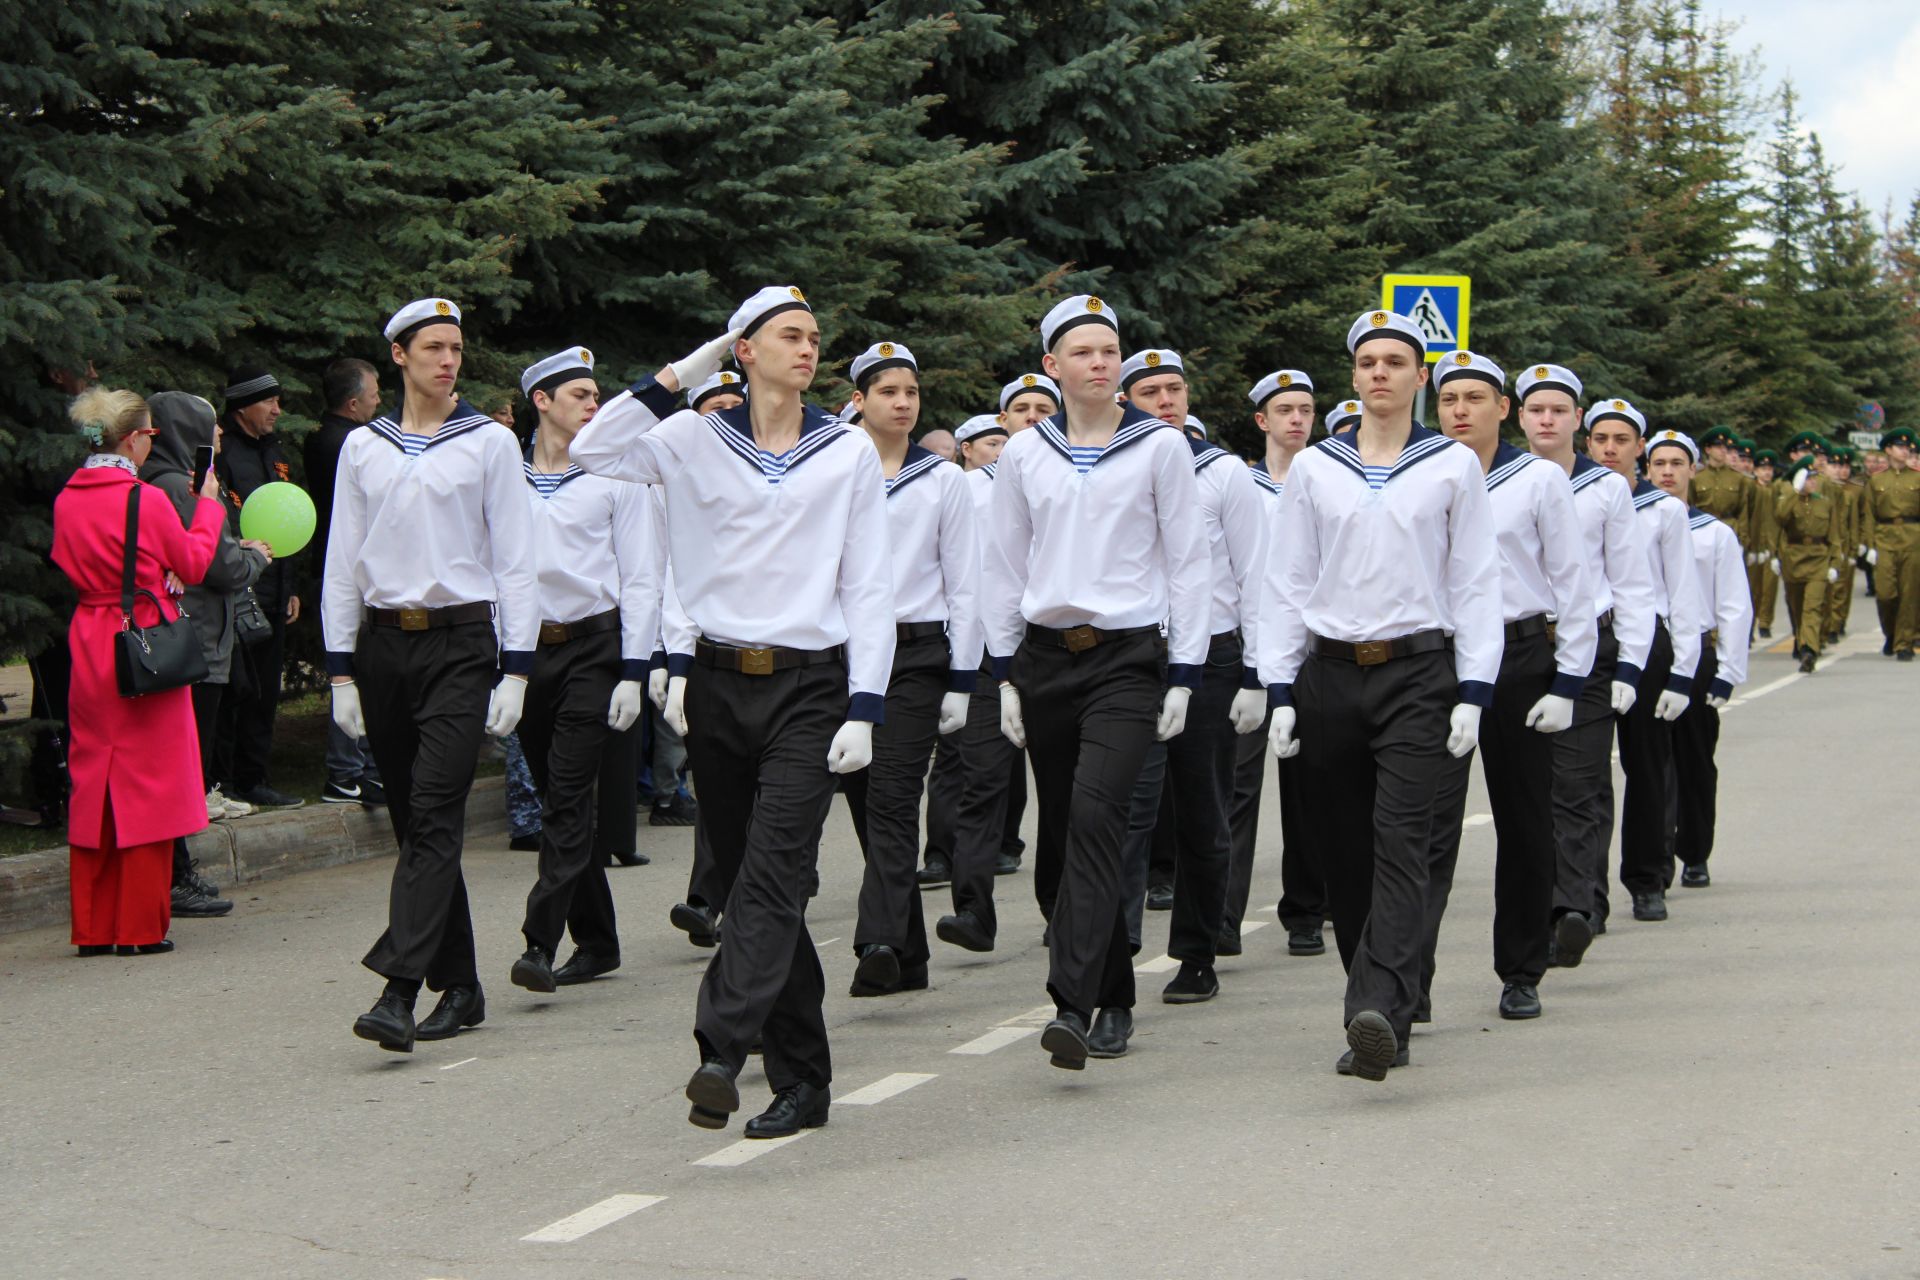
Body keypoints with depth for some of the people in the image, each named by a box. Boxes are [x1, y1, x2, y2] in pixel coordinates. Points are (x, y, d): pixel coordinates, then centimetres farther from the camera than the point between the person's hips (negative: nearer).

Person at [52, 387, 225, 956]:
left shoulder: (67, 500, 3)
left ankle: (93, 927, 14)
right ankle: (140, 926, 4)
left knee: (92, 782, 11)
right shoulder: (147, 500, -14)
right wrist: (207, 503, 11)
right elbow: (193, 565, -1)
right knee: (147, 783, 2)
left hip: (89, 647, 6)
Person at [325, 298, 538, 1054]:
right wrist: (342, 671, 6)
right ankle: (458, 987, 14)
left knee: (434, 813, -15)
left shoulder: (490, 443, 3)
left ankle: (399, 987, -22)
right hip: (384, 643, 4)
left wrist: (516, 671, -5)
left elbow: (515, 561, 2)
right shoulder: (364, 448, 11)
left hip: (460, 642, -4)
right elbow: (343, 563, 12)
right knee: (413, 820, 6)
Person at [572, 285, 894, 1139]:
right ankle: (801, 1079, 13)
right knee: (745, 885, 5)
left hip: (808, 687, -2)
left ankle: (721, 1049, -29)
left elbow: (869, 587, 3)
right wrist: (679, 377, -1)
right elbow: (593, 451, -4)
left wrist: (864, 707, -6)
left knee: (772, 875, -18)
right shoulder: (698, 440, 9)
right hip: (718, 683, 2)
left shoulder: (848, 453, 6)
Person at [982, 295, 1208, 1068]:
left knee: (1095, 814, -21)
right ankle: (1113, 998, 19)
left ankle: (1073, 1006, -28)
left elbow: (1187, 563, 1)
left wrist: (1183, 676, -4)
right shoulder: (1024, 453, 8)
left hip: (1127, 658, -4)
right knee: (1064, 832, 6)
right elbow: (1005, 567, 13)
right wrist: (1006, 673, 7)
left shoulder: (1160, 447, 1)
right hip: (1045, 657, 4)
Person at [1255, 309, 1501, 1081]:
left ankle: (1378, 1013, -29)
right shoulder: (1314, 468, 10)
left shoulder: (1454, 466, 5)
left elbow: (1476, 583, 3)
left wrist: (1472, 692, -5)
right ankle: (1383, 1020, 15)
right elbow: (1286, 583, 10)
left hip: (1418, 675, -3)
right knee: (1344, 852, 4)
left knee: (1399, 841, -17)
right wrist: (1280, 692, 3)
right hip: (1331, 674, 3)